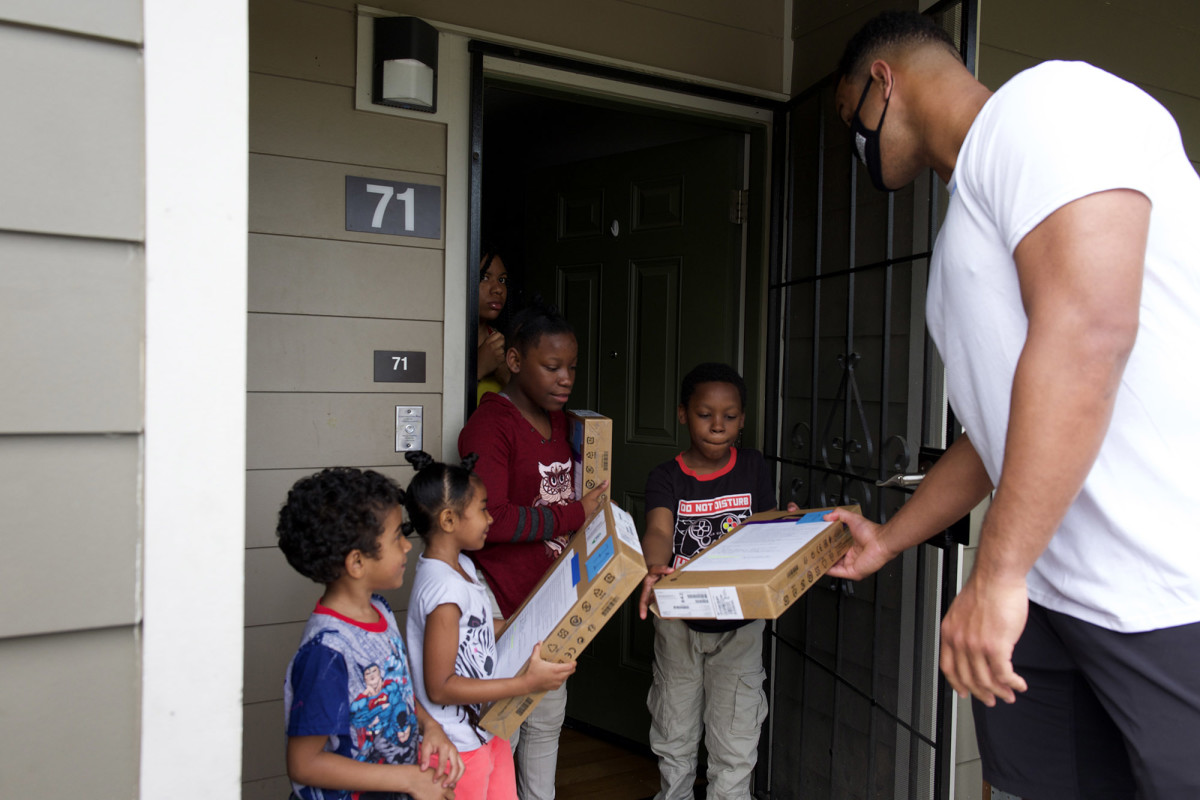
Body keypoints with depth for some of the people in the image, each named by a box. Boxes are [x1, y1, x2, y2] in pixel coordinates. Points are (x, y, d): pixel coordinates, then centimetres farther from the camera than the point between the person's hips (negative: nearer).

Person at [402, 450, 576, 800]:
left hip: (486, 729, 9)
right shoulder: (443, 587, -26)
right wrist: (527, 683, -26)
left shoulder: (462, 565, 3)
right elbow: (439, 687, -26)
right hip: (457, 747, -9)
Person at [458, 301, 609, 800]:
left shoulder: (563, 423, 10)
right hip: (504, 604, -8)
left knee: (548, 719, 21)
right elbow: (490, 519, -26)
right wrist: (574, 515, -22)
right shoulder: (490, 425, -16)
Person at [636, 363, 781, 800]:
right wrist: (654, 569, -47)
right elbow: (658, 530, -27)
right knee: (674, 733, 18)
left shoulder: (753, 468, -3)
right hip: (679, 621, 0)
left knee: (735, 743, 5)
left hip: (739, 622, 0)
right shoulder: (666, 476, -10)